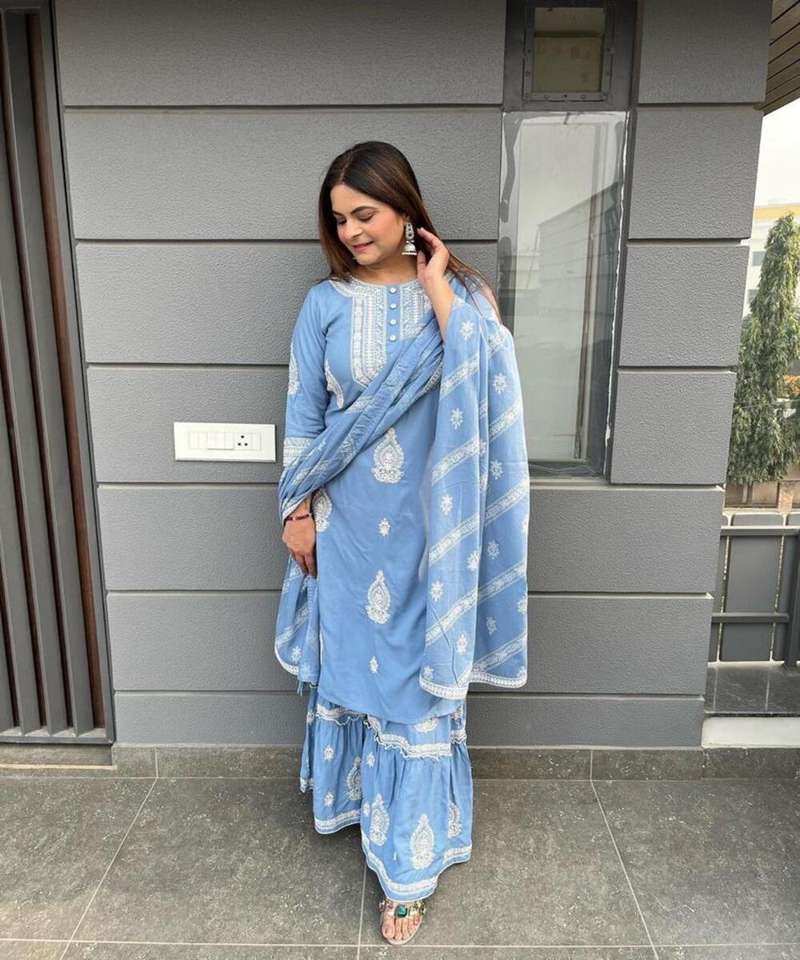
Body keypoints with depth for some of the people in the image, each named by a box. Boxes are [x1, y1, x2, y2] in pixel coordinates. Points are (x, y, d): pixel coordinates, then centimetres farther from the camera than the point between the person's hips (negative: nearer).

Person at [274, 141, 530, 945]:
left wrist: (436, 287, -16)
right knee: (352, 656, 16)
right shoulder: (326, 302, 2)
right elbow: (302, 414, 3)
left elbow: (483, 382, -20)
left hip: (427, 524, -1)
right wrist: (298, 509, 0)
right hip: (348, 523, 2)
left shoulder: (459, 293, -1)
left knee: (420, 672, 5)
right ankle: (357, 792, 44)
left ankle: (409, 860, 22)